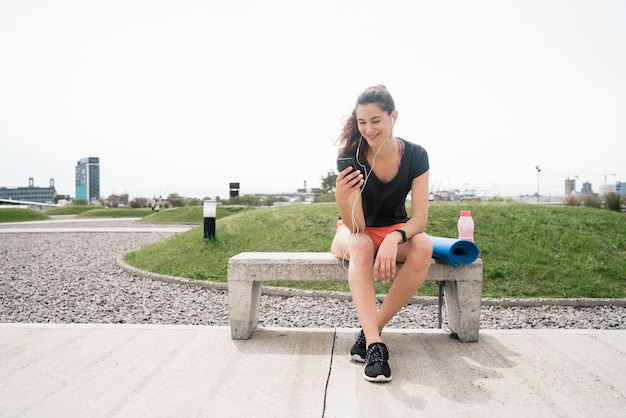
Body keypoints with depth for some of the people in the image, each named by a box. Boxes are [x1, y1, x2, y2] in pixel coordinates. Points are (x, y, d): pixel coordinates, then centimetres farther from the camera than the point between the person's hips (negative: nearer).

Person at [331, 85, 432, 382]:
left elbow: (420, 218, -17)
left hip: (396, 231, 2)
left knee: (423, 246, -31)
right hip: (355, 231, -2)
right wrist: (342, 197, -46)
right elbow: (356, 227, -24)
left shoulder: (415, 155, -15)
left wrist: (394, 239, -38)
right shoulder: (350, 156, -21)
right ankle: (374, 345, -38)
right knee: (360, 246, -37)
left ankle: (370, 331, -21)